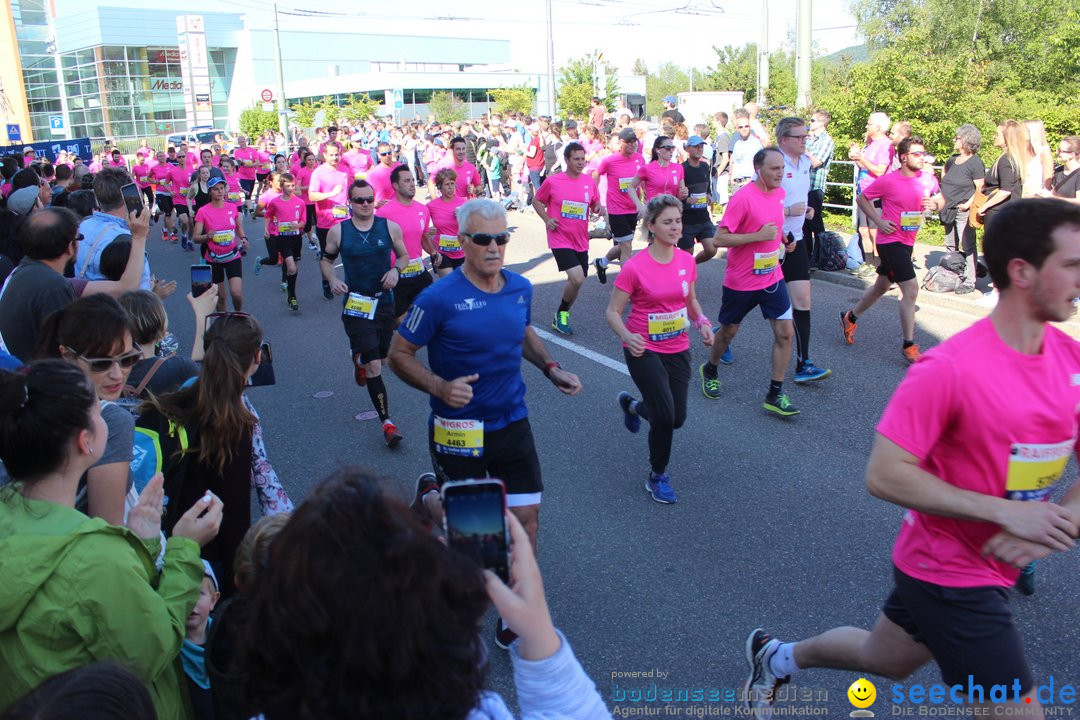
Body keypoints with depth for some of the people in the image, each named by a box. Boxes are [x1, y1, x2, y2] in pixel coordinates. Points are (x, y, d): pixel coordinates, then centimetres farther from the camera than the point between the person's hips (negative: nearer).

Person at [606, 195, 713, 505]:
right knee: (665, 416, -13)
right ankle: (658, 478, 14)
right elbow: (613, 312, -12)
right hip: (644, 349, -5)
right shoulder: (635, 267, -17)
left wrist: (702, 322, -7)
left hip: (678, 349, 5)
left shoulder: (687, 260, -2)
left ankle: (632, 405, 44)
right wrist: (627, 336, -31)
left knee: (677, 418, 10)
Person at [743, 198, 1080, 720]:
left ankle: (776, 657, 49)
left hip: (996, 566, 7)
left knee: (882, 658, 26)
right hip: (949, 574, -7)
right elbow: (884, 475, -24)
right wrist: (1004, 511, -25)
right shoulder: (950, 368, -26)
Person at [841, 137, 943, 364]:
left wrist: (934, 203, -8)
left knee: (882, 287, 21)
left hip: (907, 242, 7)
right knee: (911, 290, -13)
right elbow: (862, 198, -2)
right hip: (890, 241, -7)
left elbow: (940, 199, 16)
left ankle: (850, 317, 42)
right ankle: (909, 346, -5)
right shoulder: (888, 180, -13)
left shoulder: (926, 178, 2)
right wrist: (878, 221, -11)